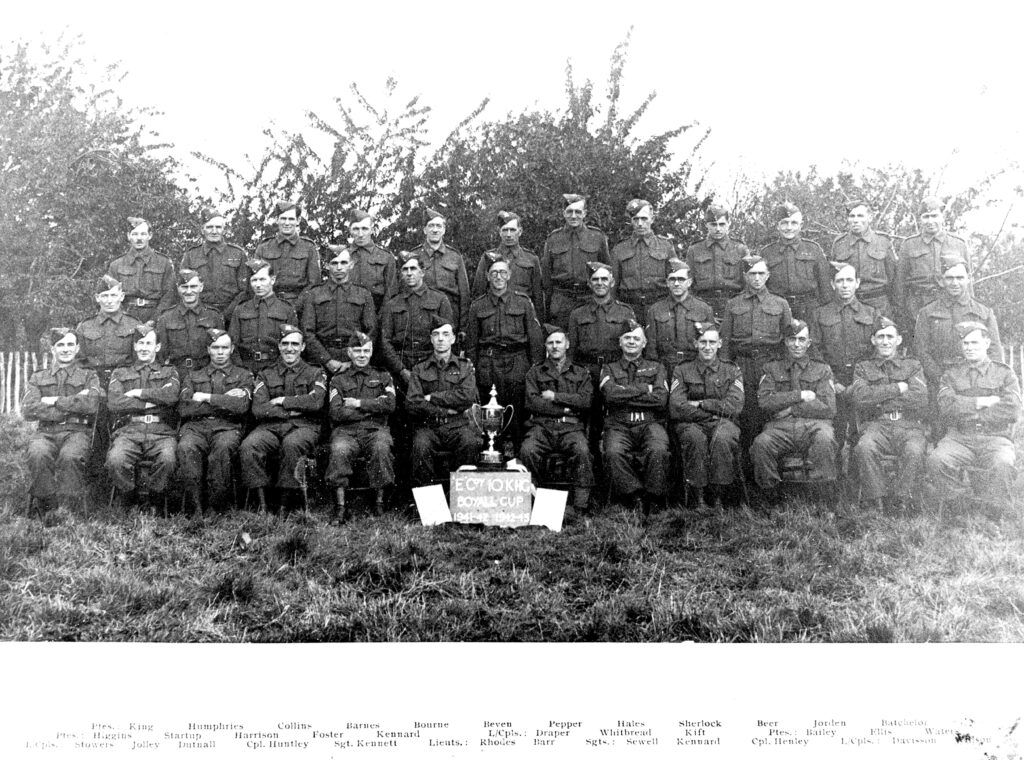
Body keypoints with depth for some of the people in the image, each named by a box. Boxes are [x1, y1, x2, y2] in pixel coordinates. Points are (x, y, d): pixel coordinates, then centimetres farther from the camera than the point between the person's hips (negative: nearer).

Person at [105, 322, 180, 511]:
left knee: (167, 459, -34)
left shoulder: (169, 373, 22)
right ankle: (129, 503, -8)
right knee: (115, 460, -32)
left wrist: (138, 393, 1)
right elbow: (114, 403, 2)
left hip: (161, 432, 0)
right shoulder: (120, 374, 23)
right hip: (129, 431, 1)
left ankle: (152, 503, -10)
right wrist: (152, 401, -1)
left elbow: (171, 396, -2)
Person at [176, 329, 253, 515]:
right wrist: (224, 401, 0)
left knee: (223, 447, -37)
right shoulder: (192, 375, 23)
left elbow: (241, 405, -2)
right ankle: (194, 509, -29)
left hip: (227, 427, -1)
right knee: (186, 448, -34)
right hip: (195, 426, 1)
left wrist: (207, 398, -2)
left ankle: (217, 507, -27)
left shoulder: (243, 375, 19)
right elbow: (183, 409, 4)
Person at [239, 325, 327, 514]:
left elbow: (315, 402, -5)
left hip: (304, 426, -2)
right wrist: (291, 411, -5)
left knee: (291, 444, -37)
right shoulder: (265, 374, 18)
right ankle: (262, 503, -24)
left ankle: (286, 504, -27)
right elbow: (258, 409, 3)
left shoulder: (314, 373, 15)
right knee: (248, 447, -30)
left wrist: (282, 401, -3)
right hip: (270, 425, 2)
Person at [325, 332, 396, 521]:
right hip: (346, 430, 0)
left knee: (381, 448, -34)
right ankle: (340, 506, -27)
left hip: (375, 429, 0)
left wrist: (358, 403, -3)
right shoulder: (338, 379, 16)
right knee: (339, 450, -33)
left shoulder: (382, 376, 19)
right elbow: (336, 413, 0)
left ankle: (379, 500, -22)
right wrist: (373, 407, -2)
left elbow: (389, 404, 0)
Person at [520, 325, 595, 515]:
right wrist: (566, 408, -2)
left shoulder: (581, 373, 20)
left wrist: (555, 397, -2)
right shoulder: (535, 372, 19)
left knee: (582, 450, -33)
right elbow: (532, 402, 3)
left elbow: (586, 401, 2)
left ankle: (582, 504, -26)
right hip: (541, 426, 0)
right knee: (528, 451, -33)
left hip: (571, 427, 0)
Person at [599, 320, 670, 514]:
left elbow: (661, 399, 0)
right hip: (618, 425, 0)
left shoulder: (656, 368, 20)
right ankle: (635, 496, -20)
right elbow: (611, 394, -4)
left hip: (649, 424, 0)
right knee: (613, 453, -34)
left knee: (658, 450, -34)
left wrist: (625, 395, -3)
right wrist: (645, 389, -2)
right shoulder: (609, 369, 19)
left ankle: (653, 498, -16)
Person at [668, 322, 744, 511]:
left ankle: (718, 498, -25)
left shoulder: (732, 371, 12)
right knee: (695, 437, -36)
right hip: (690, 424, 0)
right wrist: (716, 410, -8)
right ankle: (697, 498, -26)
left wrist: (701, 404, -7)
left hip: (722, 424, 1)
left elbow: (734, 407, -3)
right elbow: (676, 409, -6)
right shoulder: (682, 371, 9)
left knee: (723, 437, -35)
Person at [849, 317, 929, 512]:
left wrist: (878, 398, -1)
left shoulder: (913, 366, 20)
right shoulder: (863, 368, 20)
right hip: (876, 425, 0)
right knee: (864, 447, -35)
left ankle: (902, 500, -17)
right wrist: (897, 389, -3)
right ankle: (875, 498, -20)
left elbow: (920, 400, 1)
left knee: (914, 450, -34)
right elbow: (859, 397, -2)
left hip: (909, 425, 0)